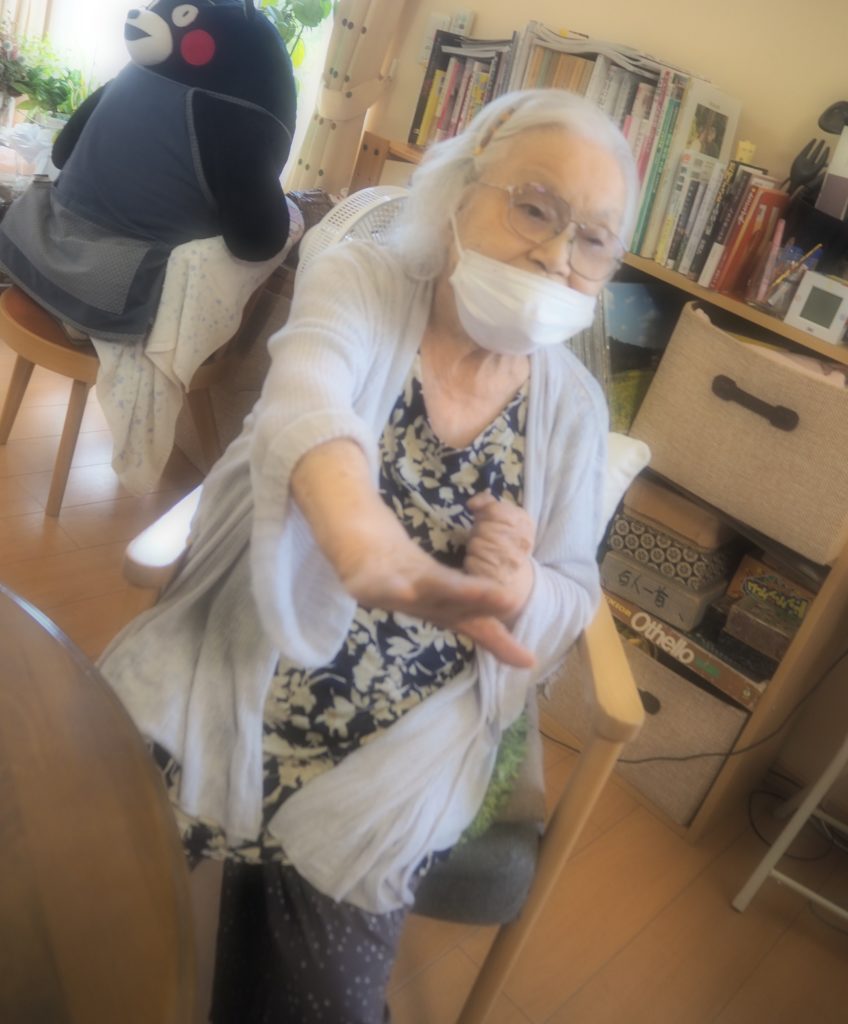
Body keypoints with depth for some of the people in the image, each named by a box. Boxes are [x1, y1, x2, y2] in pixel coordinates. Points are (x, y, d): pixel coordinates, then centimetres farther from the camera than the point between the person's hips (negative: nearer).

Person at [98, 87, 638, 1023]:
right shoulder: (356, 283, -8)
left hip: (402, 743, 2)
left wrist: (523, 590, -19)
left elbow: (574, 599, 6)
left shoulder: (572, 405, 1)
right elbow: (309, 400, -31)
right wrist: (373, 550, -53)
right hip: (244, 677, -1)